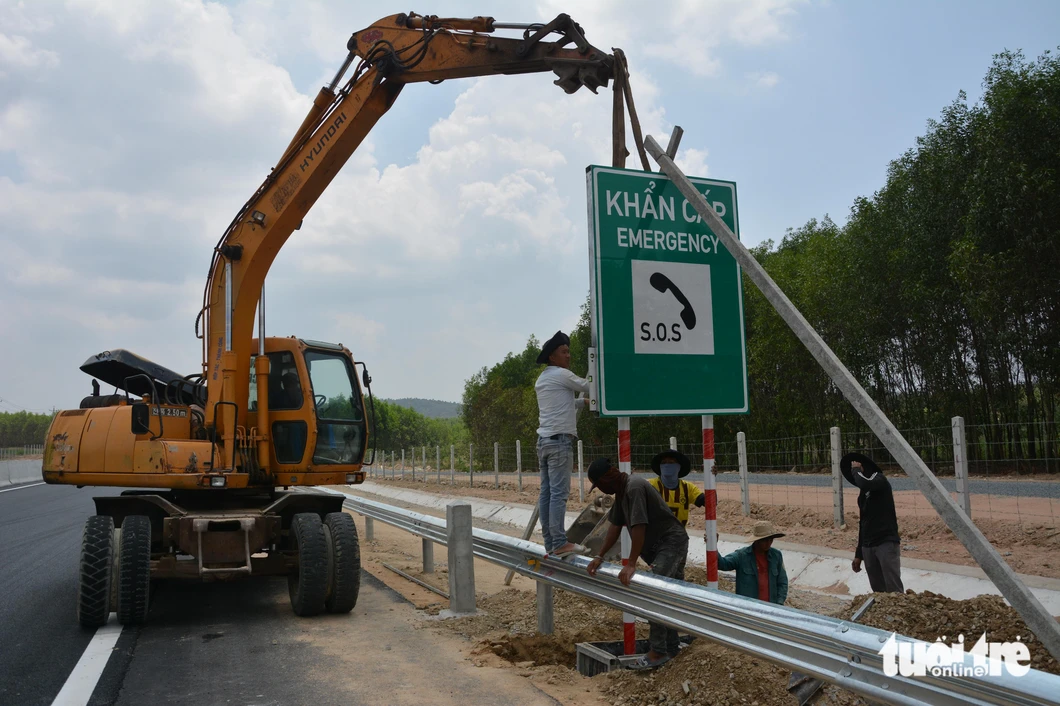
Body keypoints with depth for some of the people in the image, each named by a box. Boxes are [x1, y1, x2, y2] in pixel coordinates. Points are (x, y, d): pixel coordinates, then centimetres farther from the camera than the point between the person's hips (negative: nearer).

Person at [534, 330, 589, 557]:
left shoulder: (542, 379, 20)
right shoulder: (561, 375, -7)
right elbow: (588, 386, 1)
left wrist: (585, 401, 22)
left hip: (544, 440, 9)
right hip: (559, 440, -9)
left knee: (546, 493, 5)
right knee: (559, 493, -10)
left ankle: (550, 543, 7)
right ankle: (559, 543, -10)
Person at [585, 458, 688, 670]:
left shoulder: (635, 487, -23)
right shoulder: (621, 492, 8)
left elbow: (638, 527, -28)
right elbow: (615, 526, 12)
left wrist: (631, 564, -28)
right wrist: (599, 557, 9)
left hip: (672, 542, -10)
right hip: (659, 546, 10)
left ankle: (658, 652, -14)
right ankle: (671, 648, 25)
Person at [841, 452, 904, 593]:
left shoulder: (879, 479, -2)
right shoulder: (862, 495, 19)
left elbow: (865, 483, -27)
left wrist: (856, 470, -7)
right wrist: (858, 555, 21)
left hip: (887, 543, -7)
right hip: (868, 547, 7)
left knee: (894, 590, -12)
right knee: (878, 591, 4)